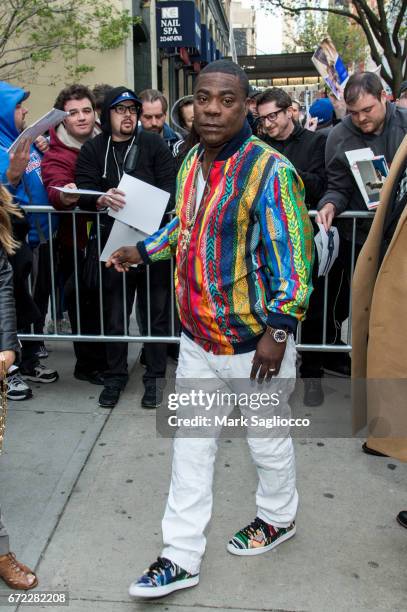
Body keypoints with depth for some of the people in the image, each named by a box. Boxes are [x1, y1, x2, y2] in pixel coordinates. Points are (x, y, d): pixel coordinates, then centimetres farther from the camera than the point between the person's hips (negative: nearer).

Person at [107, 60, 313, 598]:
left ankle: (278, 518, 44)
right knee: (191, 447, 12)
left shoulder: (269, 170, -17)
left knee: (267, 440, 16)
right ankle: (181, 558, 25)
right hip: (198, 338, 7)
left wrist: (278, 332, -20)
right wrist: (143, 251, 16)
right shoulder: (190, 164, 6)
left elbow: (294, 256, -18)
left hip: (253, 342, -6)